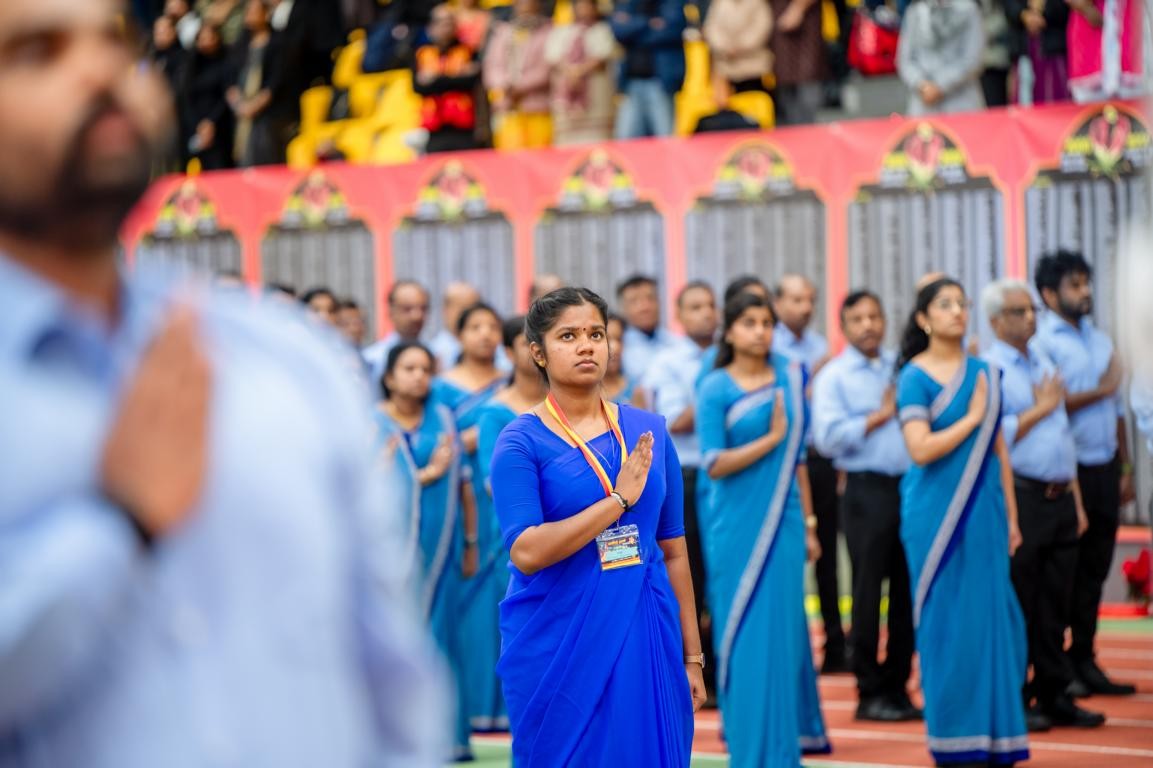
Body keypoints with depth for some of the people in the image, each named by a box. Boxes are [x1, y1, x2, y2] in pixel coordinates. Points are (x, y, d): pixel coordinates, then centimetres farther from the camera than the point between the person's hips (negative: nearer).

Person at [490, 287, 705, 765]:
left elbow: (673, 551, 9)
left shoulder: (648, 431, 6)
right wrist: (619, 498, -17)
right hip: (558, 647, -3)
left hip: (644, 640, 3)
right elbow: (526, 552, -18)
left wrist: (692, 656, 8)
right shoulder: (521, 441, -5)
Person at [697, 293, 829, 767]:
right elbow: (715, 464, -10)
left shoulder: (789, 380, 7)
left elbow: (799, 458, 11)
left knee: (784, 631, 3)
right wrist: (771, 438, -12)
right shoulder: (716, 389, -3)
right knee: (743, 633, 1)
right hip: (737, 526, -3)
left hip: (783, 522, 3)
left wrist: (808, 524, 11)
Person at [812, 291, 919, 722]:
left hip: (911, 486, 5)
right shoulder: (835, 376, -1)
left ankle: (897, 687, 15)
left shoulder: (902, 368, 13)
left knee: (906, 591, 6)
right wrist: (879, 416, -11)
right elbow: (826, 438, -12)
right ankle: (870, 692, 7)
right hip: (867, 491, -5)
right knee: (868, 592, 0)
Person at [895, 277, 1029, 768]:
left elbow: (998, 449, 13)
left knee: (992, 617, 3)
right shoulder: (914, 376, -4)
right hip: (936, 513, -4)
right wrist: (972, 417, -10)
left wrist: (1011, 515, 10)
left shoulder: (983, 373, 11)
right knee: (947, 622, -1)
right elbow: (921, 449, -16)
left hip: (982, 509, 5)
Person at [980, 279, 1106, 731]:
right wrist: (1040, 409, -10)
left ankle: (1054, 696, 15)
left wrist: (1077, 502, 19)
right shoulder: (987, 370, -6)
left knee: (1055, 608, 9)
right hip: (1019, 497, -7)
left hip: (1060, 497, 7)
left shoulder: (1045, 367, 19)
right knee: (1018, 606, -3)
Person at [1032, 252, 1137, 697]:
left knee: (1094, 569, 10)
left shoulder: (1101, 340, 15)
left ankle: (1083, 661, 17)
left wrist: (1125, 468, 14)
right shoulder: (1042, 342, -8)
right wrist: (1101, 391, -9)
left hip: (1104, 468, 7)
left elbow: (1116, 410, 18)